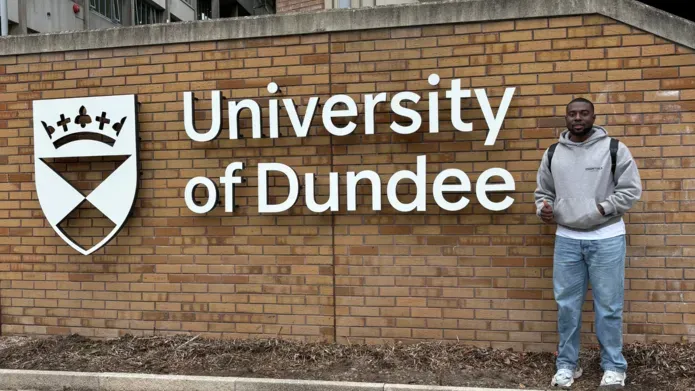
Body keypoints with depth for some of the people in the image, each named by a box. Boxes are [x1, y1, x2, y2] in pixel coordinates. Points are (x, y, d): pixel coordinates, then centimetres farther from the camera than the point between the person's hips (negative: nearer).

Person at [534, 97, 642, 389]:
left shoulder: (614, 148, -2)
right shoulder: (552, 153, 8)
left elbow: (631, 189, -4)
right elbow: (543, 191, 15)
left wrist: (603, 208, -14)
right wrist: (543, 208, -5)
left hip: (607, 238, -3)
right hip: (566, 238, 3)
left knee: (608, 306, 4)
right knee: (567, 305, 8)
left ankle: (614, 366, 21)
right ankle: (567, 364, 21)